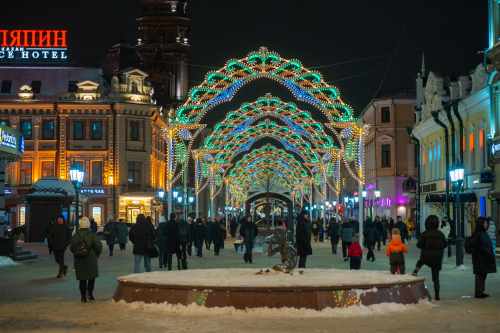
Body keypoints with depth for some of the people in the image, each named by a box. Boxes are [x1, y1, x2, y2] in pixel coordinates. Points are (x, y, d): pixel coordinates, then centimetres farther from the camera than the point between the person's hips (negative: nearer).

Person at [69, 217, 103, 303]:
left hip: (79, 260, 3)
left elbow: (71, 248, 8)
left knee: (82, 278, 9)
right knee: (92, 276, 14)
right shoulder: (92, 234, -9)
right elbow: (98, 245, -14)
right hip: (90, 259, -3)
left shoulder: (75, 235, 3)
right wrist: (98, 253, 5)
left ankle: (83, 297, 8)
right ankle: (89, 293, 1)